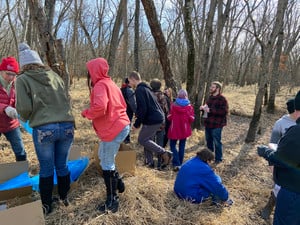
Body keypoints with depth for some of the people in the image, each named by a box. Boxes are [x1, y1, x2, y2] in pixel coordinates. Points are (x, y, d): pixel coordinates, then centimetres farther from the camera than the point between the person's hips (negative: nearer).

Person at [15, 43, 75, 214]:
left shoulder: (23, 79, 2)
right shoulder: (55, 76, 13)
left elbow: (25, 108, -6)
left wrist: (26, 119, 16)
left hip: (43, 129, -3)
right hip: (67, 126, 3)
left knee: (46, 168, 13)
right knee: (62, 165, 18)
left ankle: (47, 205, 30)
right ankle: (64, 198, 37)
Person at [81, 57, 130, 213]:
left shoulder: (100, 85, -13)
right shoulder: (110, 83, 16)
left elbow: (99, 107, -29)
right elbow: (122, 105, 19)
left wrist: (86, 113, -11)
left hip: (113, 130, -10)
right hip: (121, 126, 10)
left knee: (107, 165, 1)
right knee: (103, 156, 25)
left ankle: (112, 202, 14)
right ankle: (118, 183, 35)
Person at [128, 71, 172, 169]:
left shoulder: (139, 90, -14)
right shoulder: (145, 88, 18)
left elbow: (143, 109, -21)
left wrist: (137, 124, -13)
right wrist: (138, 115, 20)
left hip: (152, 120, -10)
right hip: (158, 117, 10)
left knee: (142, 140, 0)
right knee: (147, 139, 16)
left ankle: (165, 153, 0)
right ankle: (149, 162, 22)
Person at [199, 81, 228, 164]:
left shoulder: (222, 99, -15)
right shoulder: (210, 97, 12)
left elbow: (224, 111, -24)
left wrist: (210, 110, -26)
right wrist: (203, 107, 2)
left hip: (216, 124, -8)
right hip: (208, 123, 8)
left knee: (217, 142, 3)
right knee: (209, 141, 20)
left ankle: (218, 159, 18)